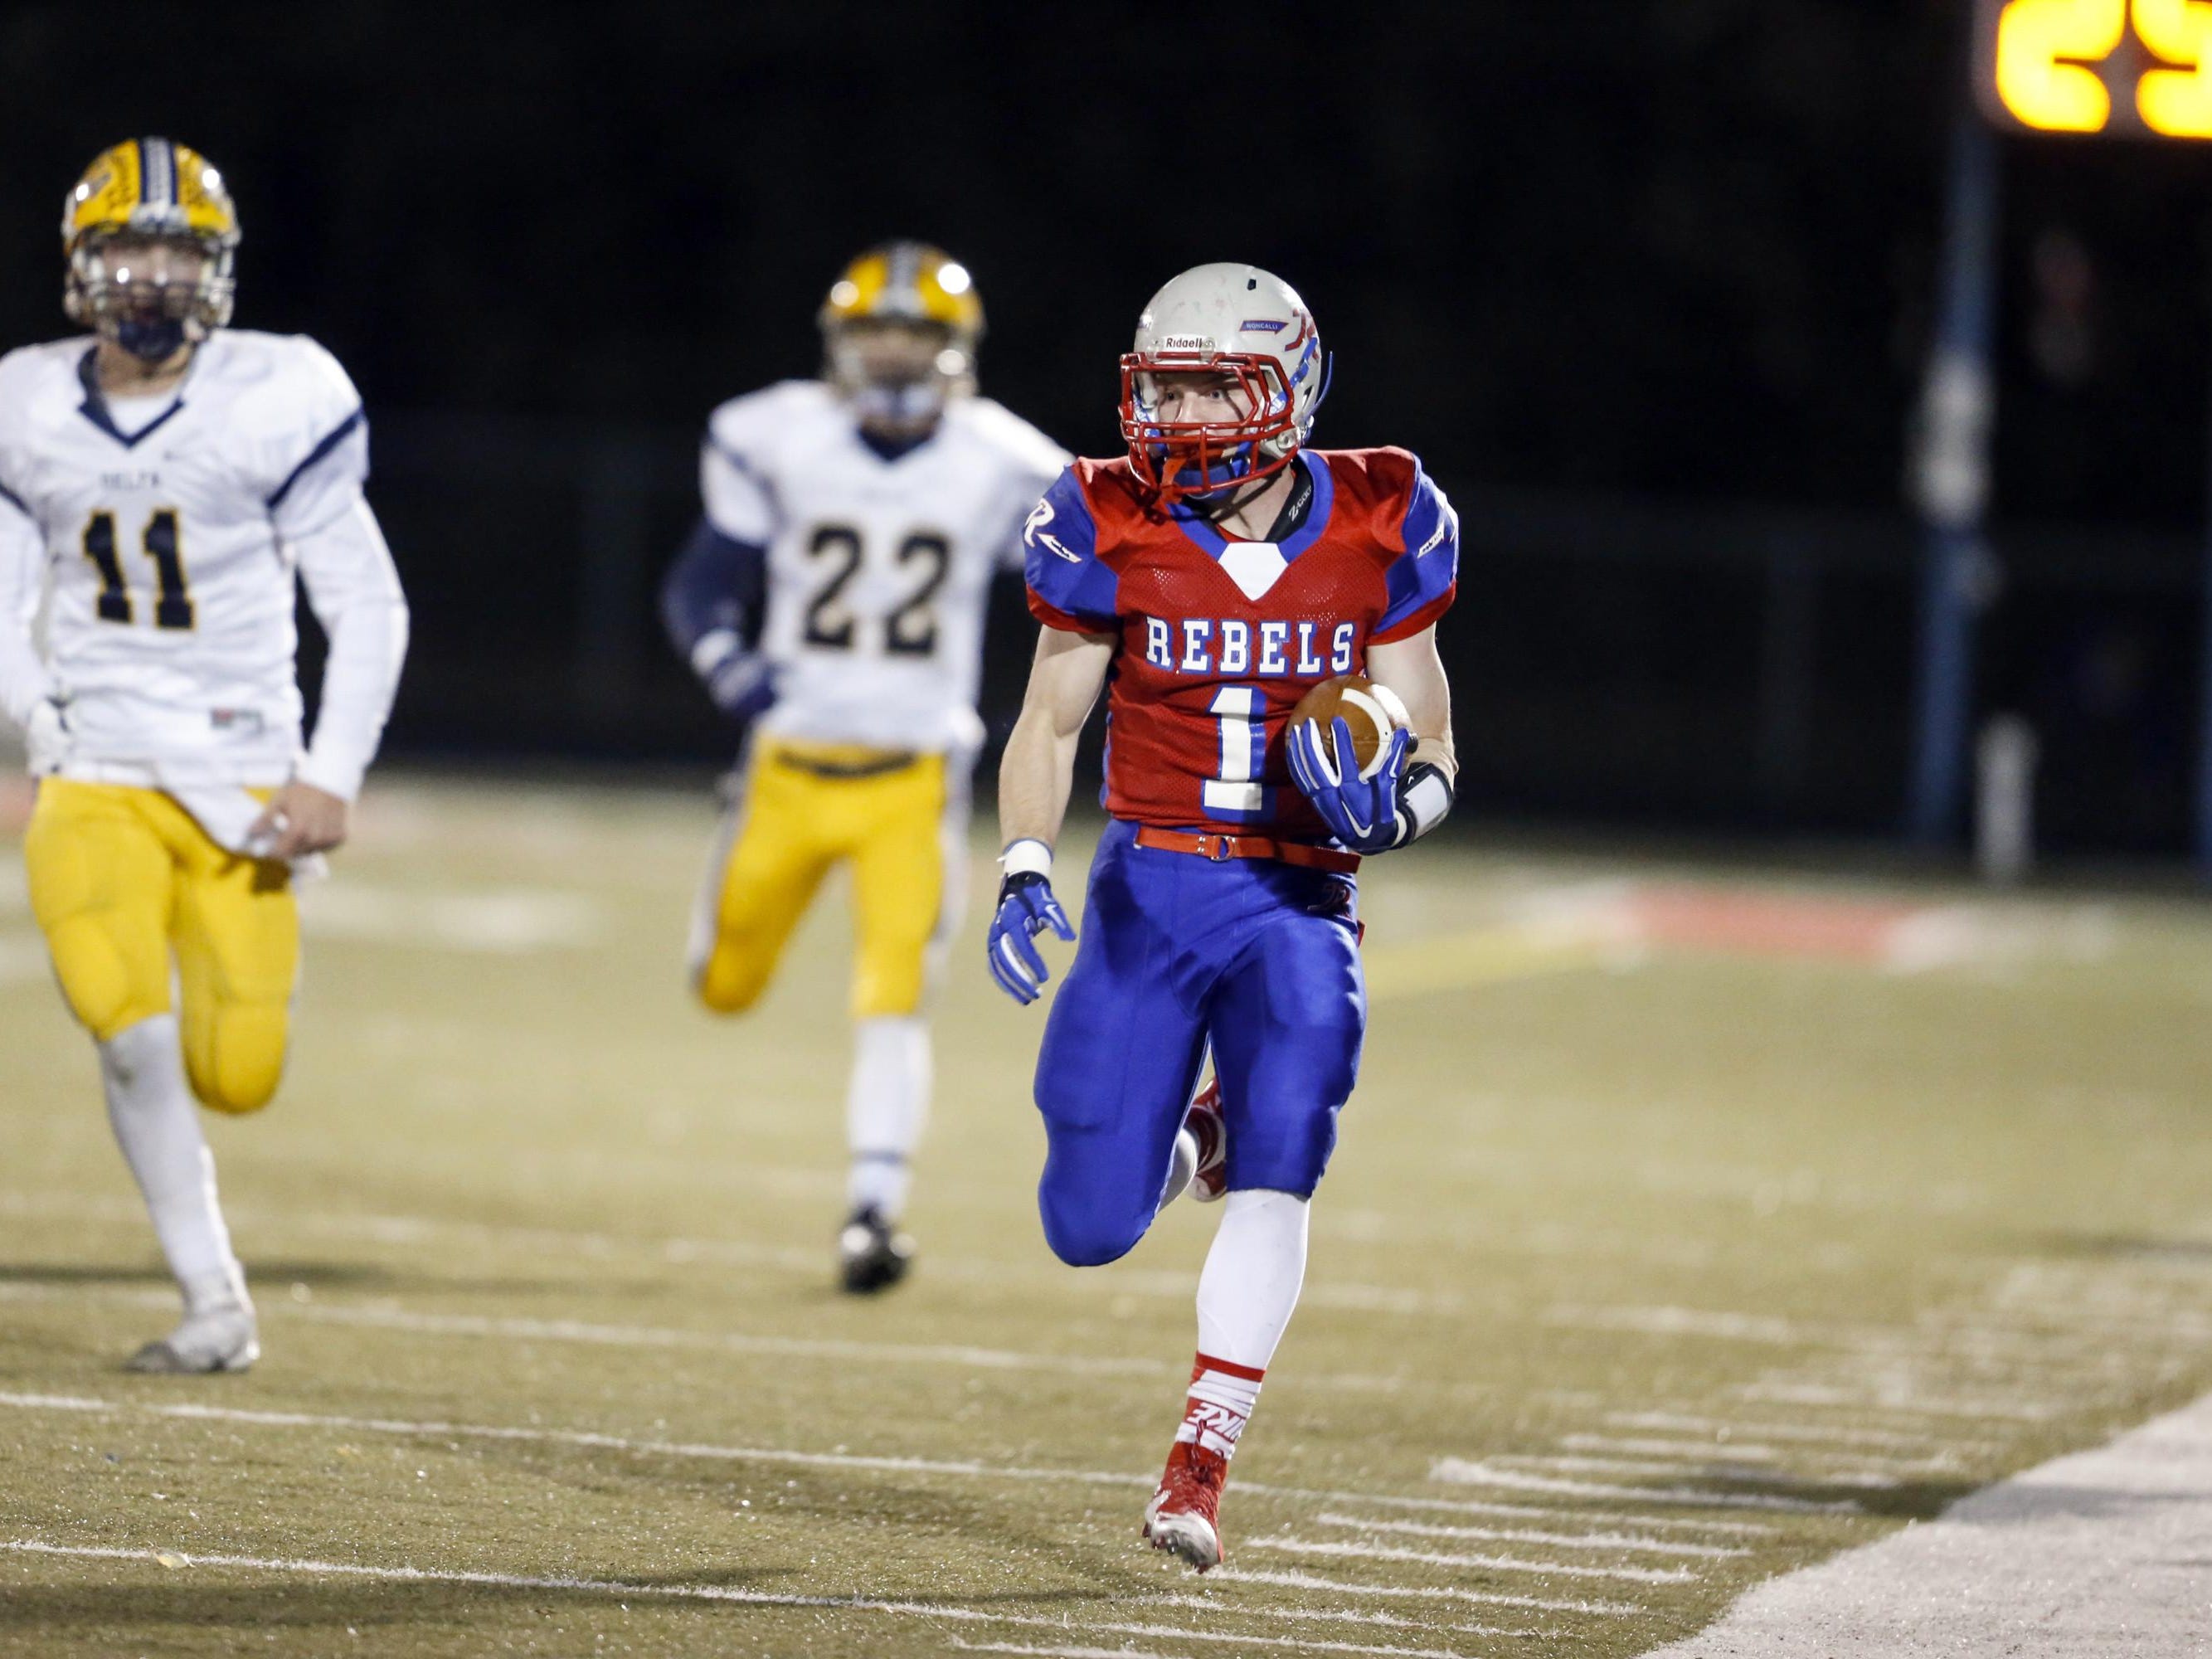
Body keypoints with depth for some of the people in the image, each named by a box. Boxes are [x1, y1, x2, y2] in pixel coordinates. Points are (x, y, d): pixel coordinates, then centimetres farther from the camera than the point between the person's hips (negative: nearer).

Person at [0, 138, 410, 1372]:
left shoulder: (274, 403, -7)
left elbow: (368, 608, -3)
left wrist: (332, 779, -10)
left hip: (240, 781, -1)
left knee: (235, 1078, -6)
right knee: (132, 1032, -19)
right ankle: (216, 1308, -8)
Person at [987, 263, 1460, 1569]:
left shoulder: (1375, 533, -3)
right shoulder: (1115, 532, -4)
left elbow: (1430, 753, 4)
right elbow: (1049, 725, 5)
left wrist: (1392, 805, -19)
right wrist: (1025, 874, -11)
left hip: (1300, 902, -1)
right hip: (1150, 889, 1)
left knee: (1277, 1173, -19)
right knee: (1089, 1230, -2)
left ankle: (1202, 1467, -8)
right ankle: (1183, 1140, 34)